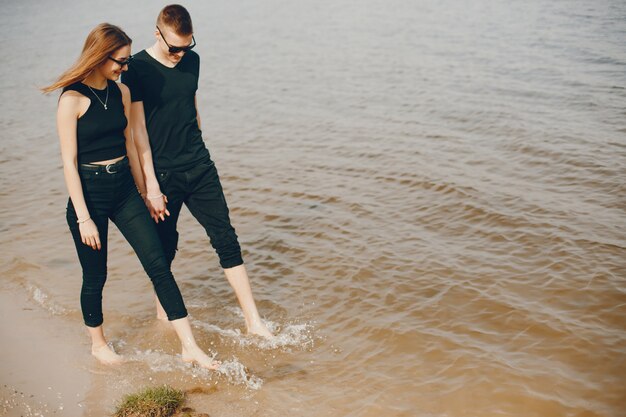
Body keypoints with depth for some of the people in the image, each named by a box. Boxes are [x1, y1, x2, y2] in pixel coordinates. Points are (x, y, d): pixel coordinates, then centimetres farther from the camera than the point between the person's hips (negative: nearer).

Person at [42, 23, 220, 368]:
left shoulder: (121, 92, 5)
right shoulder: (72, 100, -13)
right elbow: (69, 162, -13)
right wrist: (83, 218, -15)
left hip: (124, 189, 6)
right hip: (90, 193, -5)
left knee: (159, 265, -1)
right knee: (95, 277, 9)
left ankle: (190, 347, 2)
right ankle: (98, 344, 34)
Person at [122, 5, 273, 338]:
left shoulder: (192, 60, 6)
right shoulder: (137, 69, -11)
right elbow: (137, 129, -12)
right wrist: (150, 185, -15)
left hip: (200, 167, 5)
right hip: (163, 174, -4)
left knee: (225, 239, 1)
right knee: (164, 248, 8)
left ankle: (253, 322, 5)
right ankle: (162, 313, 32)